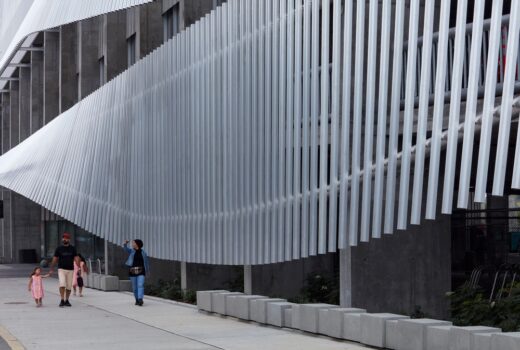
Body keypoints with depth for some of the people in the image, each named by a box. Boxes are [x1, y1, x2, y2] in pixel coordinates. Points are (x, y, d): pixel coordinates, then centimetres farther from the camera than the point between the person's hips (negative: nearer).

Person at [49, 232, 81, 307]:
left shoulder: (72, 248, 5)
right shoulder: (59, 248, 3)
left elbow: (76, 258, 0)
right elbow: (54, 259, 5)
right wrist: (52, 269, 0)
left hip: (70, 270, 2)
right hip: (61, 269, -2)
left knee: (69, 287, 5)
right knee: (62, 284, -18)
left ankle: (66, 300, 18)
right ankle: (62, 300, -14)